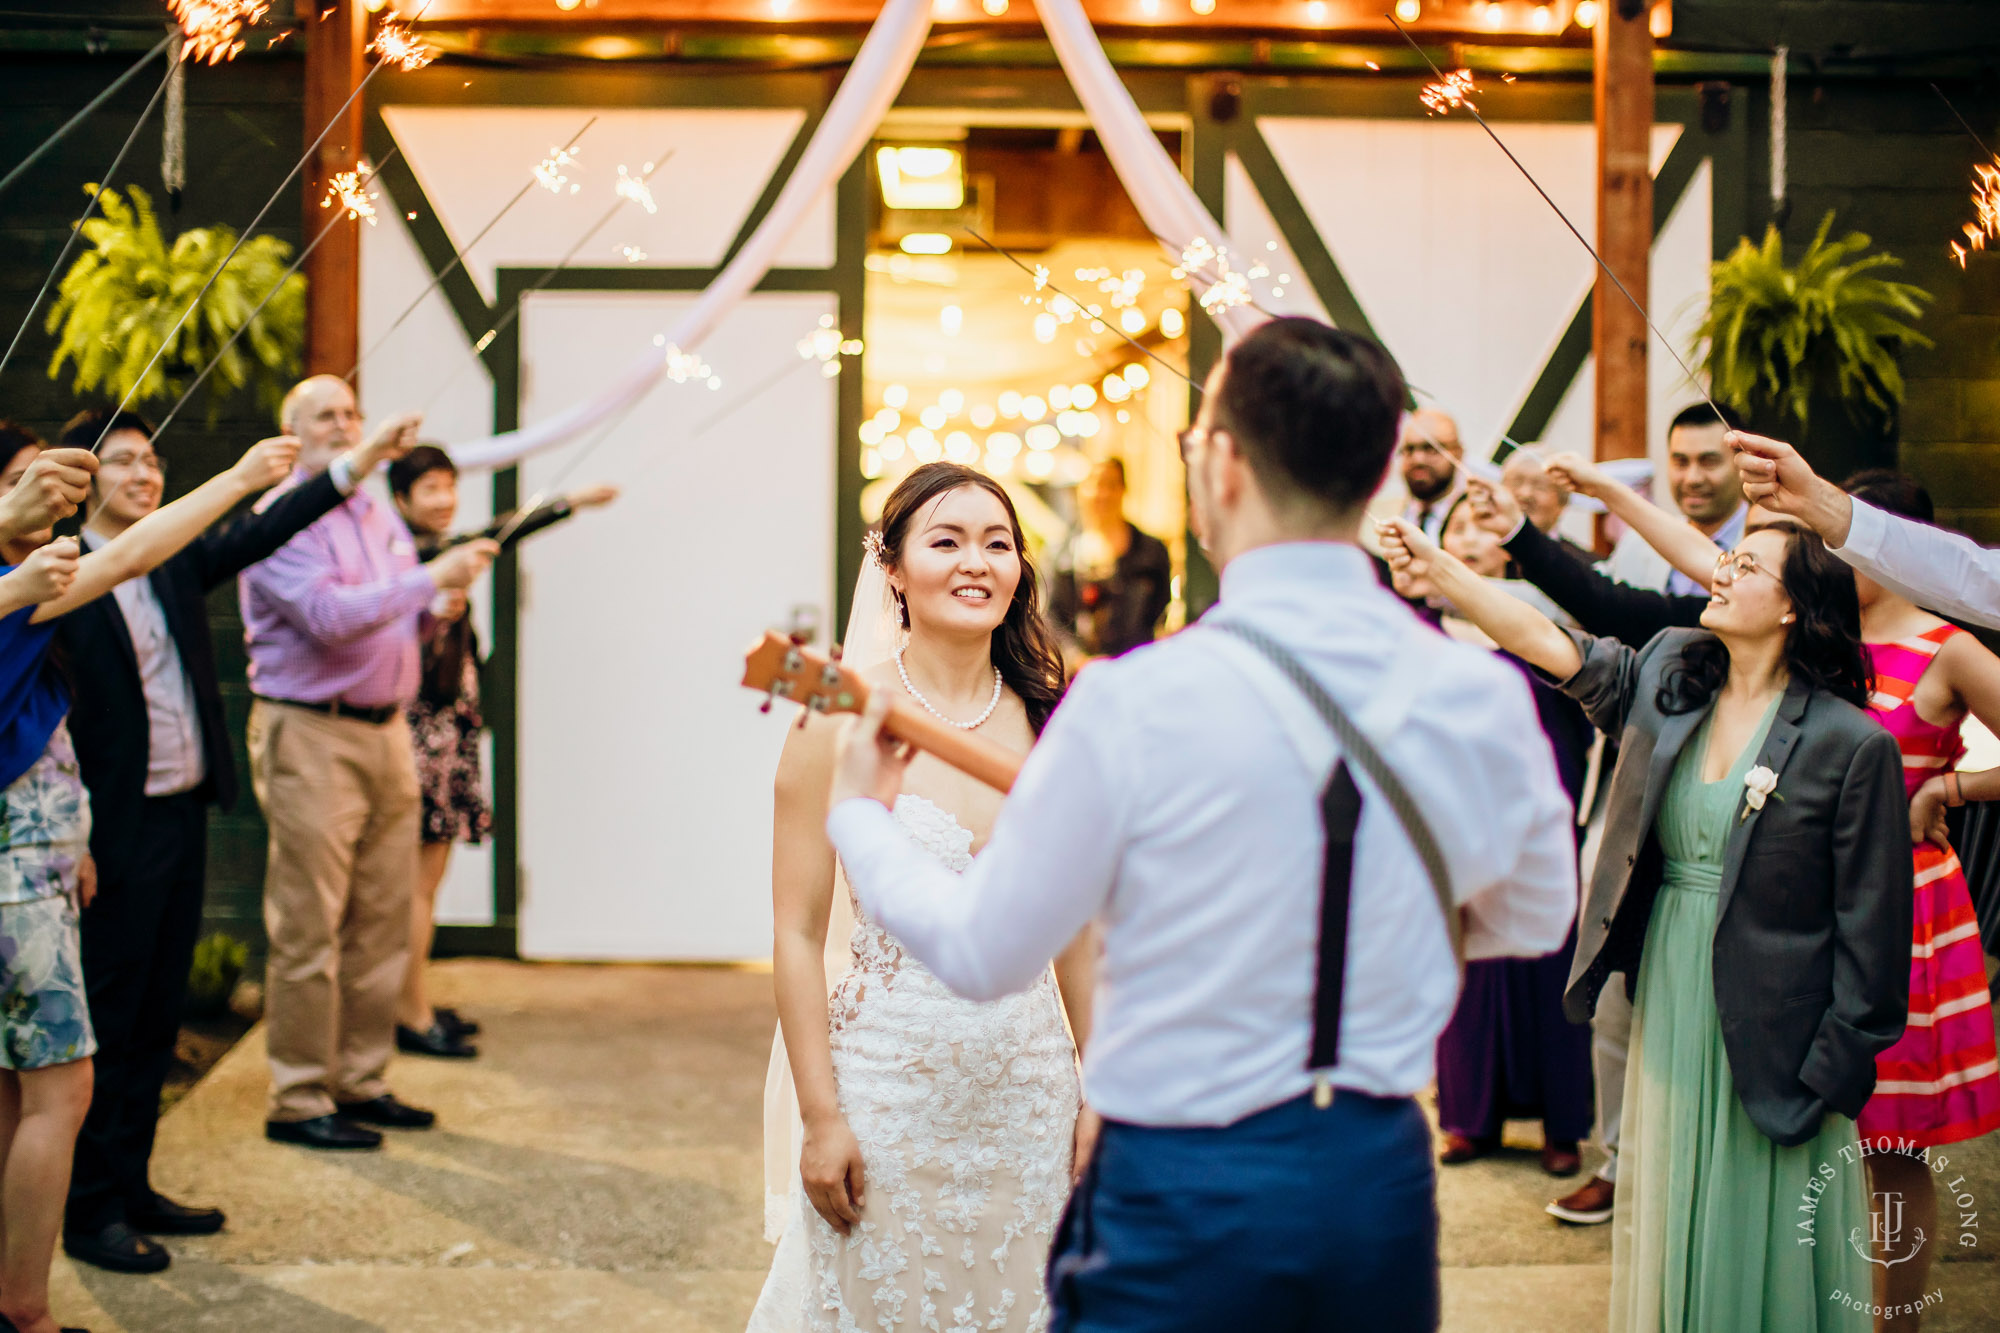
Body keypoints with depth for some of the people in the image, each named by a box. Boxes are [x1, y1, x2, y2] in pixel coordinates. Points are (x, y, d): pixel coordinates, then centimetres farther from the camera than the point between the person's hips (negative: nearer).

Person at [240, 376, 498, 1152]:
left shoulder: (378, 516, 18)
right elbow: (328, 615, -20)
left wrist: (439, 608, 2)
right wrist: (433, 578, -20)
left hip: (386, 730, 8)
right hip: (310, 734, -8)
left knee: (381, 924, 10)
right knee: (308, 929, -5)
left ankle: (361, 1082, 20)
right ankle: (298, 1102, 2)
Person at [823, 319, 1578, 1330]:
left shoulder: (1134, 703, -18)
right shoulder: (1483, 697, -5)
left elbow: (984, 953, -6)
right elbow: (1537, 918, 13)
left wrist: (860, 816, 11)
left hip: (1184, 1195, -4)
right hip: (1384, 1186, 4)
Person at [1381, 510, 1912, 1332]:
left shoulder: (1852, 746, -12)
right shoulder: (1667, 680, 3)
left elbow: (1871, 932, -11)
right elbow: (1552, 646, -4)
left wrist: (1832, 1078, -11)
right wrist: (1438, 571, -15)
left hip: (1770, 1039, -5)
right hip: (1666, 1009, 5)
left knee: (1761, 1258, 6)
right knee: (1666, 1231, 17)